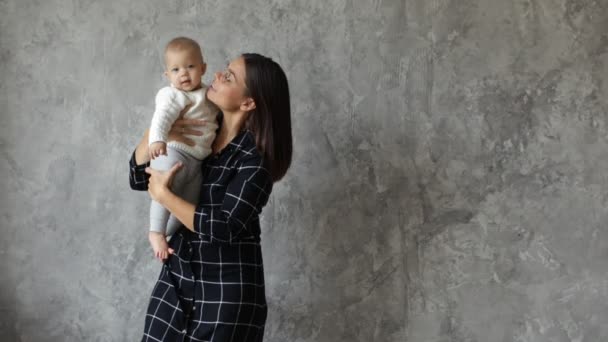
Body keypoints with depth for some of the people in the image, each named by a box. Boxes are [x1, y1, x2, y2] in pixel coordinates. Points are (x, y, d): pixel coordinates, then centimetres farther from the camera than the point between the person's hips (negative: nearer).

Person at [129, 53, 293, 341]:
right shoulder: (198, 134, 2)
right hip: (176, 276, 5)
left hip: (227, 290, -5)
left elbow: (222, 228, -22)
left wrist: (163, 195, -16)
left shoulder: (255, 158, -15)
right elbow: (138, 178, 5)